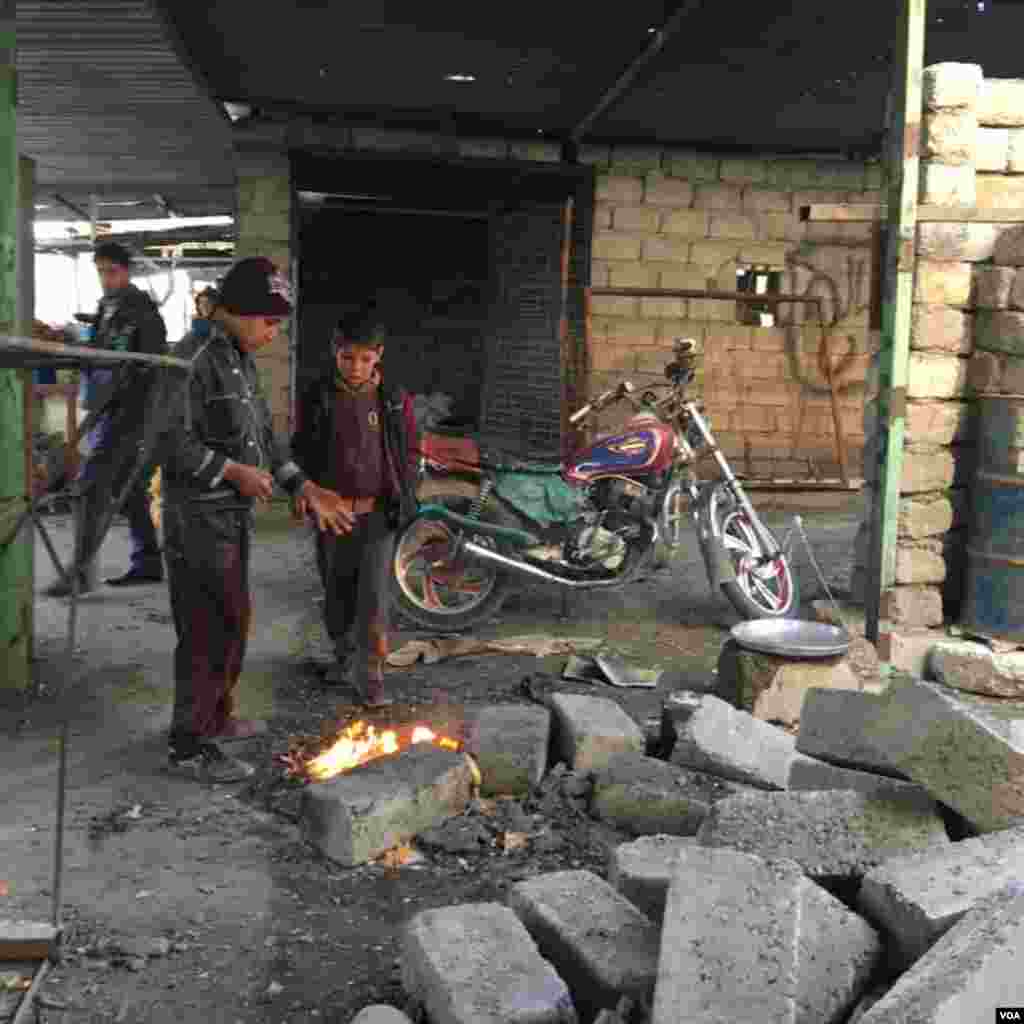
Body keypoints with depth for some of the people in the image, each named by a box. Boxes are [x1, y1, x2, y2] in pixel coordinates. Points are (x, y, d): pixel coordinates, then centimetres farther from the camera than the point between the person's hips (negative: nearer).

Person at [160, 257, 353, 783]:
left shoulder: (241, 361, 14)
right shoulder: (194, 358, -17)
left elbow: (262, 438, 18)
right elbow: (171, 441, -25)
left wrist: (306, 489, 11)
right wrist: (234, 471, -18)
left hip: (231, 515, 10)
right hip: (198, 518, -10)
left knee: (233, 621, 19)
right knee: (208, 630, -5)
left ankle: (217, 716, 35)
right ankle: (189, 747, 4)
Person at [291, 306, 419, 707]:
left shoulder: (394, 400, -1)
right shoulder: (317, 397, -1)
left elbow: (409, 453, 6)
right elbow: (301, 451, 8)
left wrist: (401, 501, -2)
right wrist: (301, 492, -6)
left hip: (378, 513, -2)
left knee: (374, 594, -8)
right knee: (337, 593, 14)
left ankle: (371, 674, 1)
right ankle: (344, 657, 34)